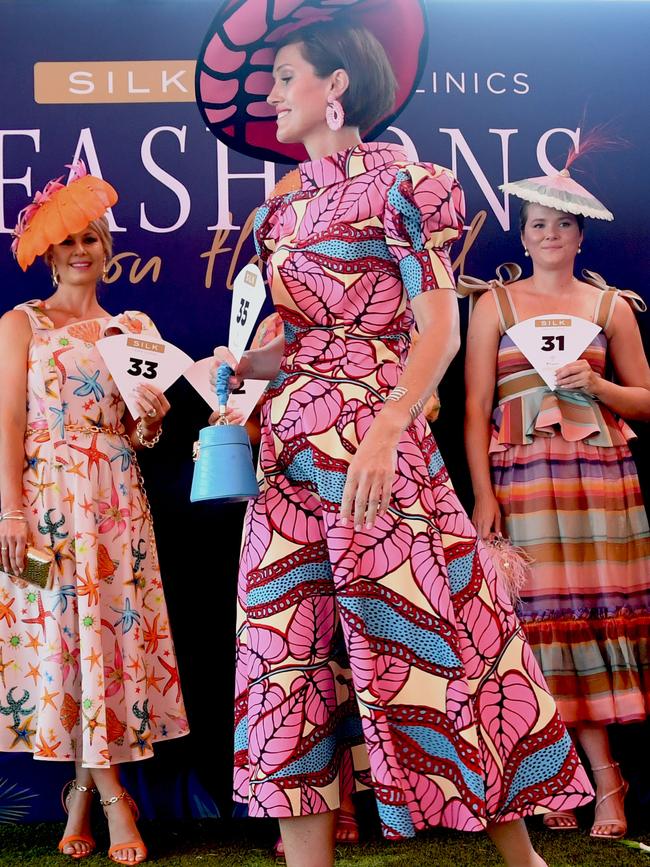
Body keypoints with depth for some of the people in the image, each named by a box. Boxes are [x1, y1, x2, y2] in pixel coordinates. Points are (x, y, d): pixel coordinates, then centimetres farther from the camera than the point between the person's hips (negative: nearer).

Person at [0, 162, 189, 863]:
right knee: (62, 631, -5)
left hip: (116, 502, 3)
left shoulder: (132, 328, 15)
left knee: (112, 630, -2)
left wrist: (151, 415, -7)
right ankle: (112, 796, 7)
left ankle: (83, 791, 10)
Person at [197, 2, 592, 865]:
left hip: (374, 439, -7)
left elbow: (440, 324, -11)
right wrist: (241, 366, 3)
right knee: (291, 646, 3)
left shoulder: (397, 182, -3)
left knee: (430, 633, -3)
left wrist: (385, 432, -23)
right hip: (291, 442, 7)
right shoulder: (287, 210, 17)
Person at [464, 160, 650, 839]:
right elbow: (475, 406, 2)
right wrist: (483, 494, -7)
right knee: (551, 612, -4)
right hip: (523, 477, -1)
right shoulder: (495, 303, 9)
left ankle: (574, 775, 8)